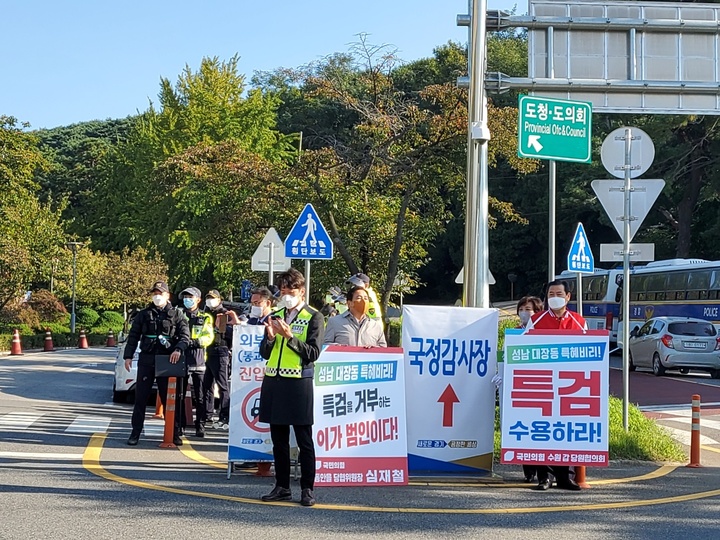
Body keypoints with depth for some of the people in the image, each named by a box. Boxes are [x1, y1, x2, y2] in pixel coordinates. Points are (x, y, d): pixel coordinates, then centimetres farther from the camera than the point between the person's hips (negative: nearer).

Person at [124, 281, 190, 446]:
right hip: (146, 360, 1)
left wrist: (178, 349, -20)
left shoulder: (176, 315, 6)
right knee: (140, 398, 2)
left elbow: (185, 335, -1)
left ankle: (174, 433, 10)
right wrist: (128, 356, 1)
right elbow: (133, 336, 11)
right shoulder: (143, 315, 11)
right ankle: (135, 433, 8)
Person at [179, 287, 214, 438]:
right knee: (179, 394, 1)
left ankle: (200, 426, 6)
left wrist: (195, 341, -21)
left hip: (199, 361, -1)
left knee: (200, 396, 1)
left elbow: (209, 337, -4)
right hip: (182, 360, 1)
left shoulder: (205, 318, 10)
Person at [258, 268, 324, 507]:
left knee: (304, 440, -1)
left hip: (298, 383, -5)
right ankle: (282, 487, 18)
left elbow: (313, 353, -9)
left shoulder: (314, 317, -1)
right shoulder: (275, 317, 14)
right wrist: (270, 337, -6)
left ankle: (307, 489, 4)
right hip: (273, 382, 5)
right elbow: (264, 353, 14)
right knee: (279, 439, 10)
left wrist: (289, 337, -17)